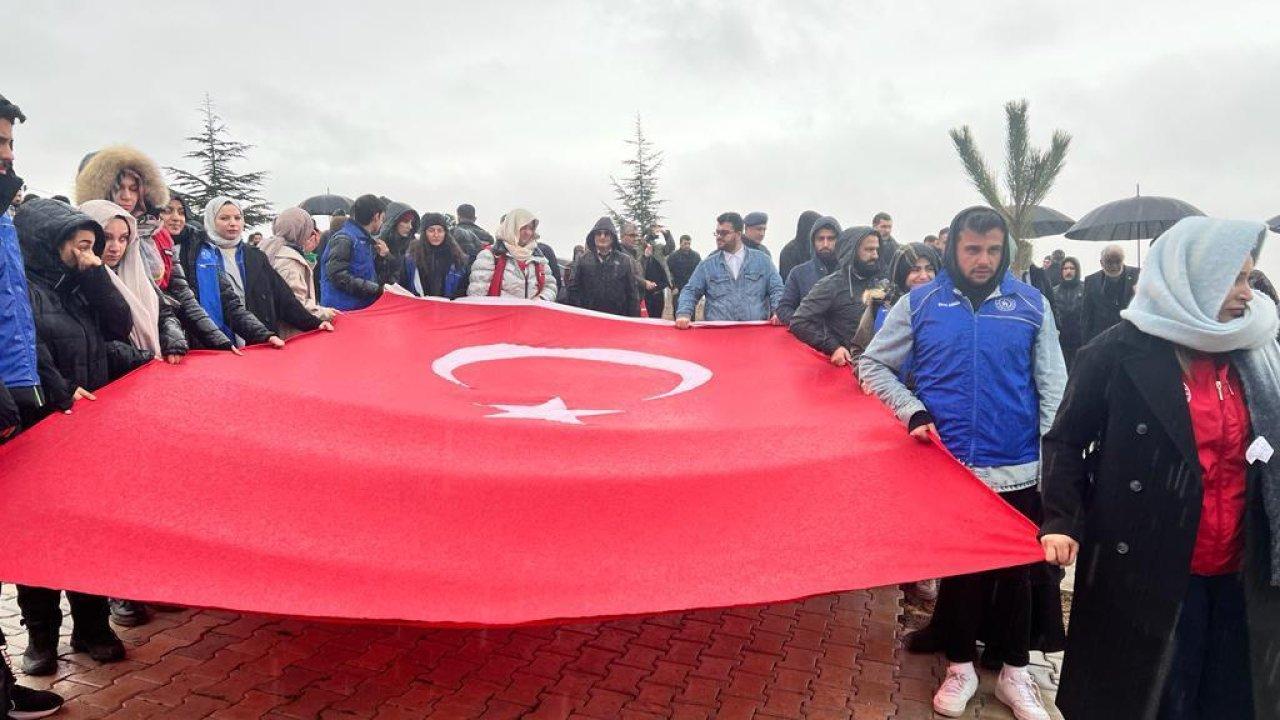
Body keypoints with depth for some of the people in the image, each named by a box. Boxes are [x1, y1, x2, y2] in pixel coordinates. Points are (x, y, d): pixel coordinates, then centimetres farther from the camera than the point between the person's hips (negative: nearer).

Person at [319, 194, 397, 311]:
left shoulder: (368, 241, 17)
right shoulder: (344, 239, -10)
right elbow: (338, 275, -21)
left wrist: (383, 258, 2)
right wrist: (375, 288, -21)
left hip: (365, 308, 8)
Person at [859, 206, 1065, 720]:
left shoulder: (1031, 305, 2)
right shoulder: (920, 303, 0)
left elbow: (1052, 387, 4)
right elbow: (872, 365, 4)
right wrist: (914, 413, -9)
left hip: (1018, 471, 1)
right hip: (948, 467, -1)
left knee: (1016, 572, 12)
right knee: (955, 570, 11)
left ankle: (1015, 672, 31)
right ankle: (961, 666, 30)